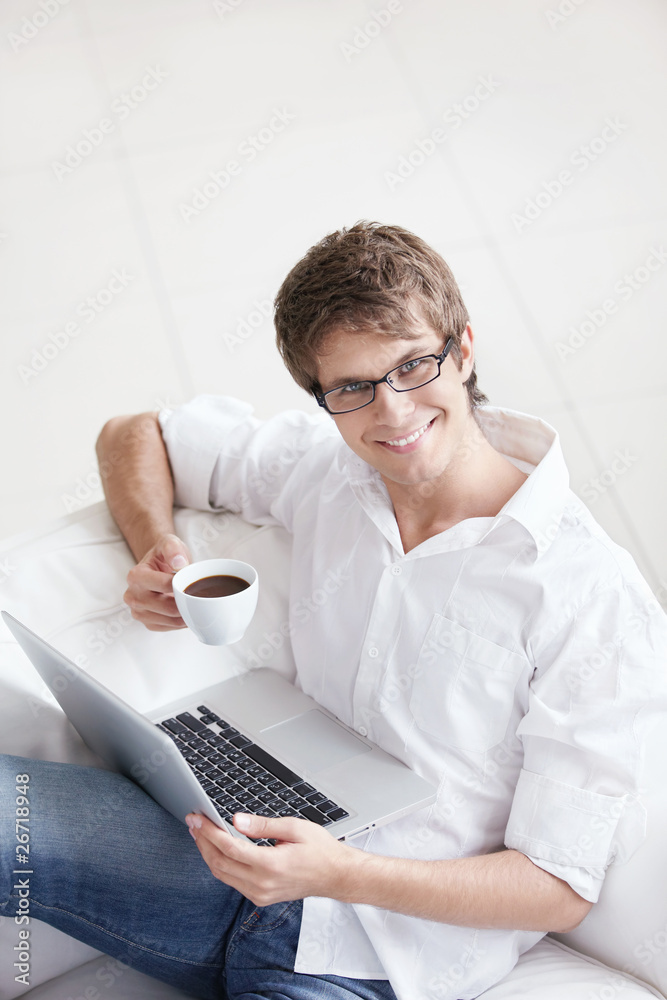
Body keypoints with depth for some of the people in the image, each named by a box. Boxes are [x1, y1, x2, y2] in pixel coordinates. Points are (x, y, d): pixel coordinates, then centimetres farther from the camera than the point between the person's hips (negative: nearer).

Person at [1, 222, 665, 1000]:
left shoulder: (593, 595, -14)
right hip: (261, 852, 5)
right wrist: (157, 550, -3)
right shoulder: (322, 468, 3)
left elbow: (561, 891, -12)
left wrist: (336, 873, -26)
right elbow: (134, 436, 20)